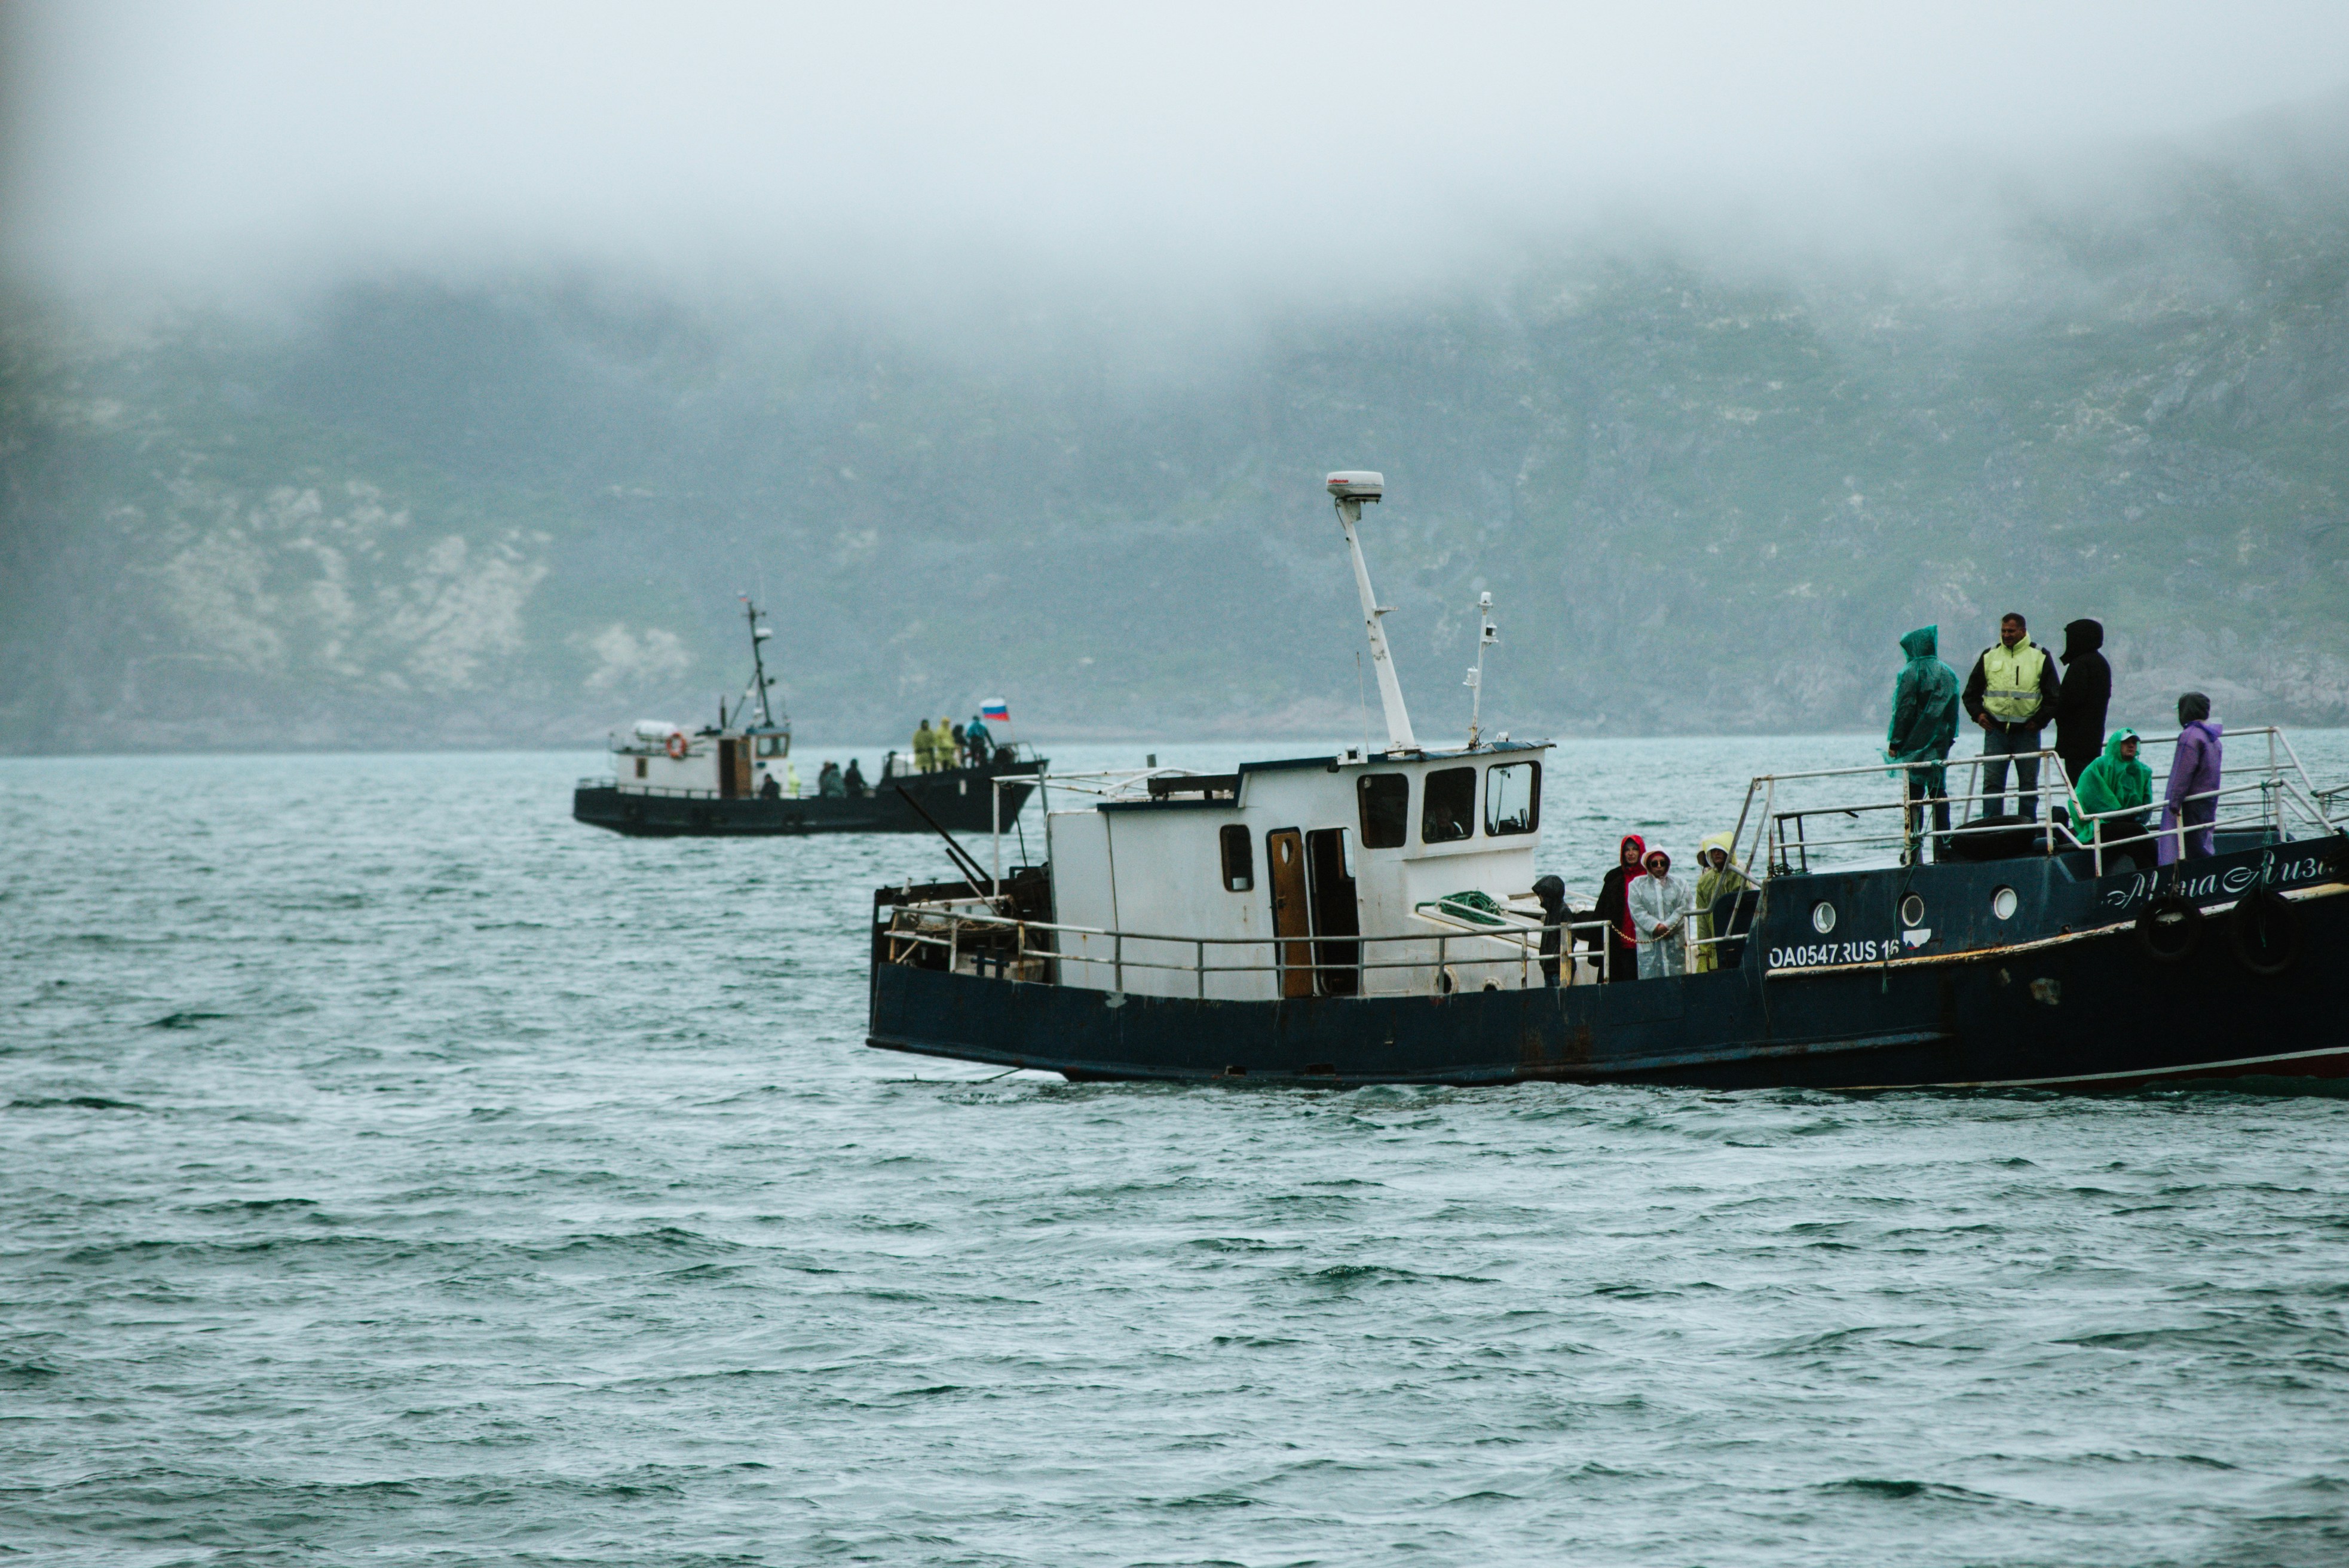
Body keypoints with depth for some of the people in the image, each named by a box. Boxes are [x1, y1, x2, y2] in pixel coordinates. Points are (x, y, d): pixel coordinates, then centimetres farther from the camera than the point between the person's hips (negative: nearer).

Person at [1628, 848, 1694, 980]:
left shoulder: (1679, 884, 13)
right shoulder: (1637, 885, 10)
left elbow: (1684, 909, 2)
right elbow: (1638, 912, 0)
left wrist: (1667, 926, -13)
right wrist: (1656, 927, -13)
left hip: (1675, 943, 1)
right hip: (1649, 943, -1)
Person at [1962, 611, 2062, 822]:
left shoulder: (2040, 657, 3)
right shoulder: (1989, 656, 9)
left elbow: (2054, 696, 4)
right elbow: (1972, 691, 16)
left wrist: (2039, 721, -6)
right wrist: (1978, 714, 0)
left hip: (2026, 732, -1)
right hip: (1995, 730, 1)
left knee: (2029, 785, 4)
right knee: (1992, 782, -4)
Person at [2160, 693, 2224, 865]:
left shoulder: (2190, 736, -13)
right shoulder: (2212, 737, 15)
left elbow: (2183, 773, -19)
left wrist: (2175, 801, -20)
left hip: (2192, 803, -9)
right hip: (2209, 803, 9)